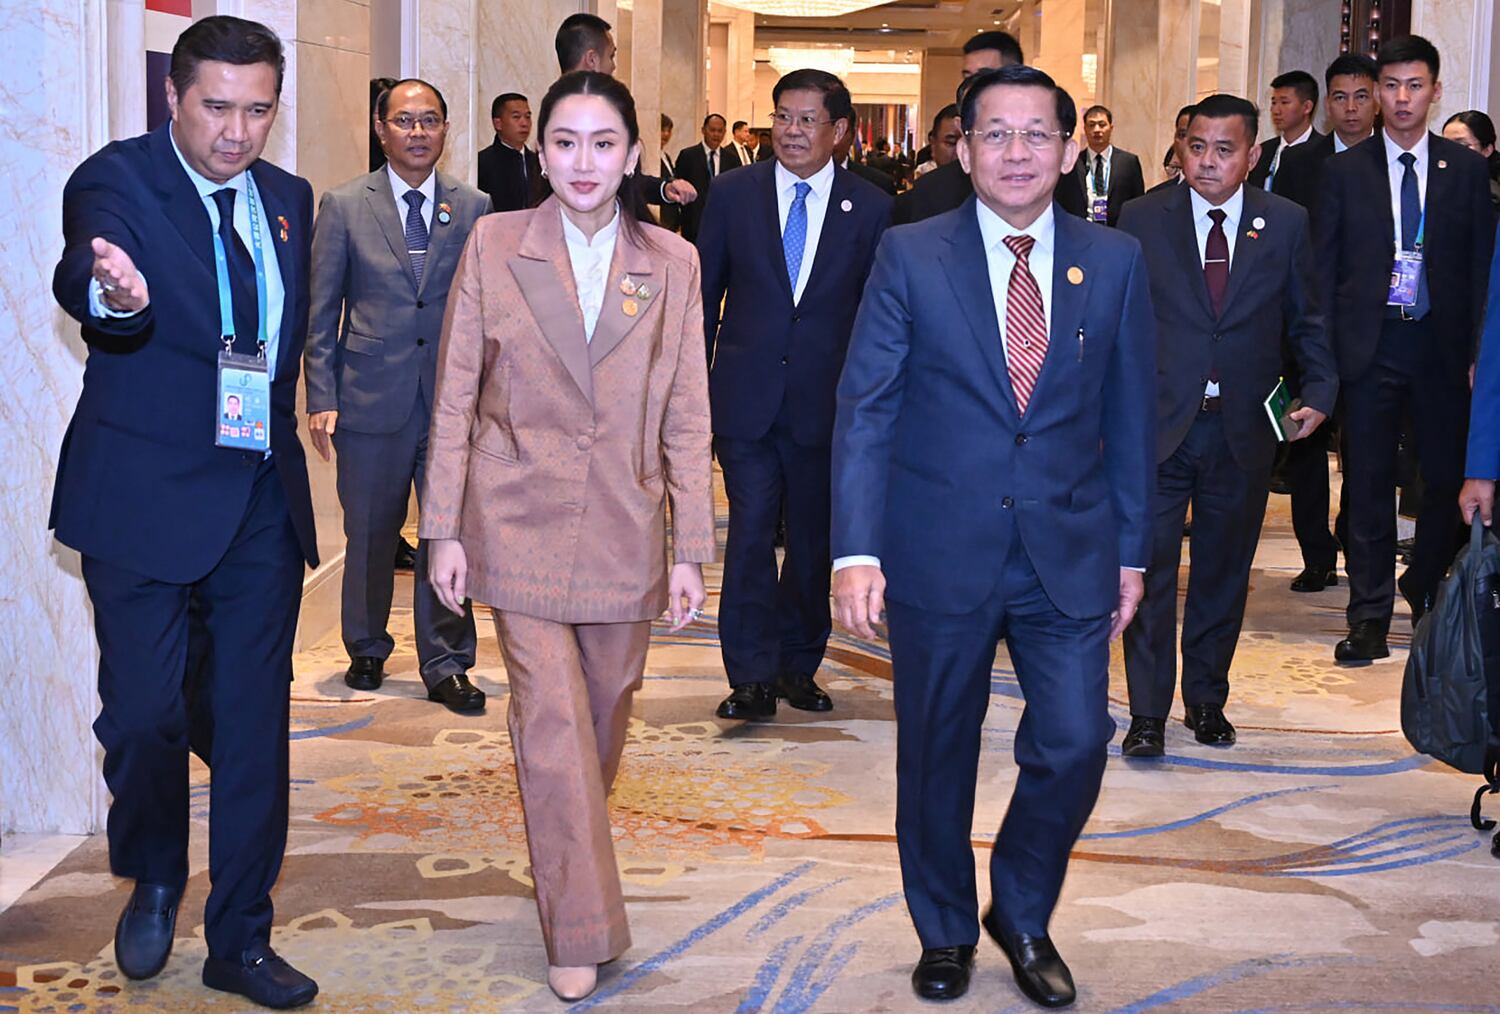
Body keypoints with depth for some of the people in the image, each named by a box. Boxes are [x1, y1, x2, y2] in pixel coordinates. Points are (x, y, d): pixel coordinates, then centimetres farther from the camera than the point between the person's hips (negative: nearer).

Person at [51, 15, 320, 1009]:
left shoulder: (287, 198, 9)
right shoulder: (116, 179, -9)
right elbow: (84, 272, -31)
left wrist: (277, 409, 8)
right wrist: (112, 294, -53)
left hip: (263, 499, 5)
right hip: (147, 495, -4)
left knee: (255, 723, 8)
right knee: (144, 711, -2)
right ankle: (154, 879, 30)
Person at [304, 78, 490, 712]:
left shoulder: (473, 209, 6)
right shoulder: (344, 206, 2)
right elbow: (321, 311, 3)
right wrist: (321, 397, -3)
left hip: (453, 397, 1)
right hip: (371, 397, 0)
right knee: (369, 536, 11)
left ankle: (445, 666, 13)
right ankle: (367, 650, 31)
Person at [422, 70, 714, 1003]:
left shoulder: (672, 263, 1)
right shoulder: (494, 245, -2)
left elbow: (687, 417, 2)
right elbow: (456, 399, 1)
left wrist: (691, 550, -1)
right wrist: (445, 530, -1)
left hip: (622, 530, 2)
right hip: (521, 523, -2)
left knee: (607, 707, 14)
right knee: (550, 715, -5)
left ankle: (569, 846, 43)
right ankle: (582, 928, 5)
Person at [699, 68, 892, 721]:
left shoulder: (870, 208, 2)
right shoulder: (734, 193, 3)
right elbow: (704, 294, 6)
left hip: (827, 401, 1)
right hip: (746, 396, -1)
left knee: (816, 539, 10)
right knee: (750, 533, -5)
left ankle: (798, 665, 26)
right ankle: (751, 678, 2)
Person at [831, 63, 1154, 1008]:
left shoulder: (1116, 262, 3)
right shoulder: (911, 256, -3)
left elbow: (1129, 416, 7)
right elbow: (865, 408, -5)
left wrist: (1131, 550, 7)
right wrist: (857, 549, -13)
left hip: (1069, 555, 2)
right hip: (940, 555, -1)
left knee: (1075, 746, -1)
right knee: (937, 755, 11)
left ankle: (1022, 914, 27)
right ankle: (946, 932, 33)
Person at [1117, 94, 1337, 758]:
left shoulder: (1286, 223, 4)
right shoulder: (1143, 219, 1)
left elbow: (1306, 321, 10)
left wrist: (1319, 392, -3)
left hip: (1243, 430, 2)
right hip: (1158, 427, -2)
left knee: (1224, 573, 12)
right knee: (1150, 570, -2)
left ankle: (1206, 699, 27)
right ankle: (1147, 714, 8)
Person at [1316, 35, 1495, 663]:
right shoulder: (1345, 171, 5)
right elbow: (1324, 266, 5)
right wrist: (1326, 350, -3)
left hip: (1441, 345, 1)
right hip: (1369, 345, 0)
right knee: (1368, 483, 3)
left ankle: (1425, 588, 27)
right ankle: (1370, 617, 12)